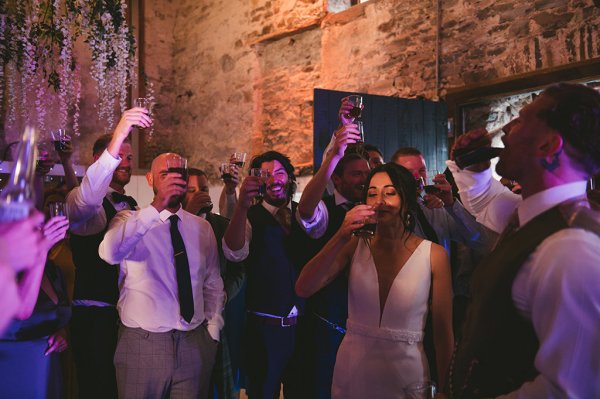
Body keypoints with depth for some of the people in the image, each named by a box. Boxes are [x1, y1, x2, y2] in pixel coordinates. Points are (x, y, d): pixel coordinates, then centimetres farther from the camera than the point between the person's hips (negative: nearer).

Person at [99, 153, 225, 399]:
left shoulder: (202, 227, 8)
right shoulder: (130, 221, -4)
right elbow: (109, 253, -27)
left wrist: (213, 330, 6)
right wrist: (156, 207, -33)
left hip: (195, 344, 3)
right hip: (142, 346, -3)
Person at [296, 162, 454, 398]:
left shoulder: (434, 255, -7)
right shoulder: (355, 245, -1)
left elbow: (443, 332, -4)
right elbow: (303, 289, -13)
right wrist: (340, 237, -20)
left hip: (405, 373, -2)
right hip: (351, 371, 2)